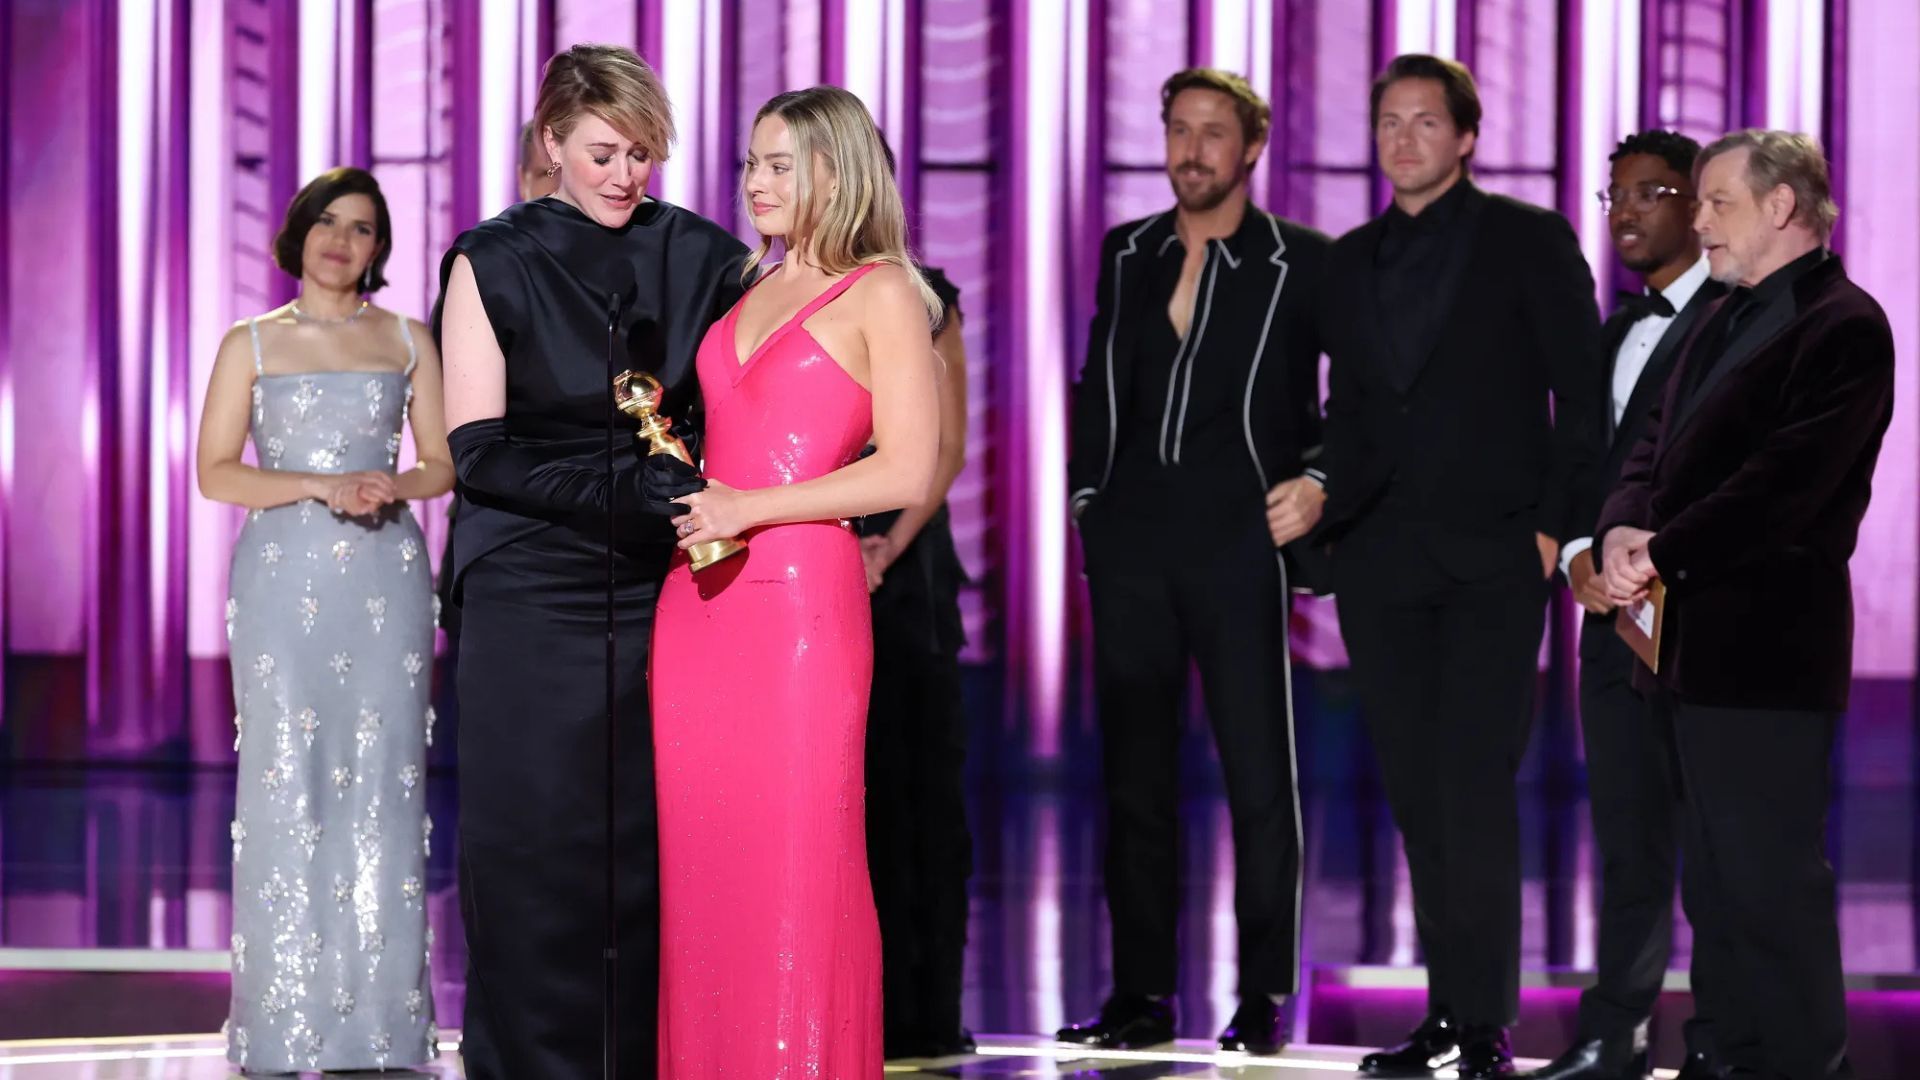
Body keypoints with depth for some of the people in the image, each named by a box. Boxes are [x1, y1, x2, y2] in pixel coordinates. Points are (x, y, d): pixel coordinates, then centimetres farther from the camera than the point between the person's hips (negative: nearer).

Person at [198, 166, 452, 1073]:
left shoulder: (408, 342, 11)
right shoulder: (251, 345, 7)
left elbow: (444, 461, 12)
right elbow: (216, 471, 1)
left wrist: (391, 487, -10)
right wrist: (323, 487, -12)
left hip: (385, 579, 1)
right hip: (284, 578, -1)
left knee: (383, 778, -2)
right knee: (288, 780, -5)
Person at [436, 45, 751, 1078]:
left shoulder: (703, 259, 9)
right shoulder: (494, 263, 2)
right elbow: (478, 451, -4)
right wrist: (624, 486, -18)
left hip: (659, 590, 2)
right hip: (530, 595, -2)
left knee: (650, 849, 0)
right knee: (530, 847, -4)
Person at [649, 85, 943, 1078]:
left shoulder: (880, 293, -1)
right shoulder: (748, 292, 18)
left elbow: (909, 472, -10)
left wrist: (753, 506, -13)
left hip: (802, 592, -6)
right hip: (699, 595, 6)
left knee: (799, 857, -4)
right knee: (699, 852, 5)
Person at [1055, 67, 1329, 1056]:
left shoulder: (1300, 265, 1)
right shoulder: (1128, 255, 13)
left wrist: (1320, 480, -9)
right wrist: (1087, 494, 12)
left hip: (1240, 540, -4)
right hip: (1131, 544, 4)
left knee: (1260, 775, -3)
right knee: (1133, 776, 6)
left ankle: (1263, 999, 2)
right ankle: (1140, 993, 12)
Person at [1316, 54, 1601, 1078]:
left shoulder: (1528, 241, 2)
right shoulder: (1351, 260, 16)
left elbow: (1582, 392, -1)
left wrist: (1555, 524, -8)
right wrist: (1332, 516, 4)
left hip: (1493, 557, -5)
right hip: (1382, 560, 5)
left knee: (1474, 790, -11)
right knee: (1416, 792, 4)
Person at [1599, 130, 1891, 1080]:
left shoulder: (1844, 326, -10)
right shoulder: (1725, 321, 20)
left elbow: (1791, 478, -20)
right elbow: (1659, 445, 16)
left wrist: (1662, 553, -17)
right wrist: (1624, 529, -5)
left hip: (1768, 641, -10)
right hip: (1698, 636, 10)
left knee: (1770, 877, -8)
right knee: (1715, 882, 13)